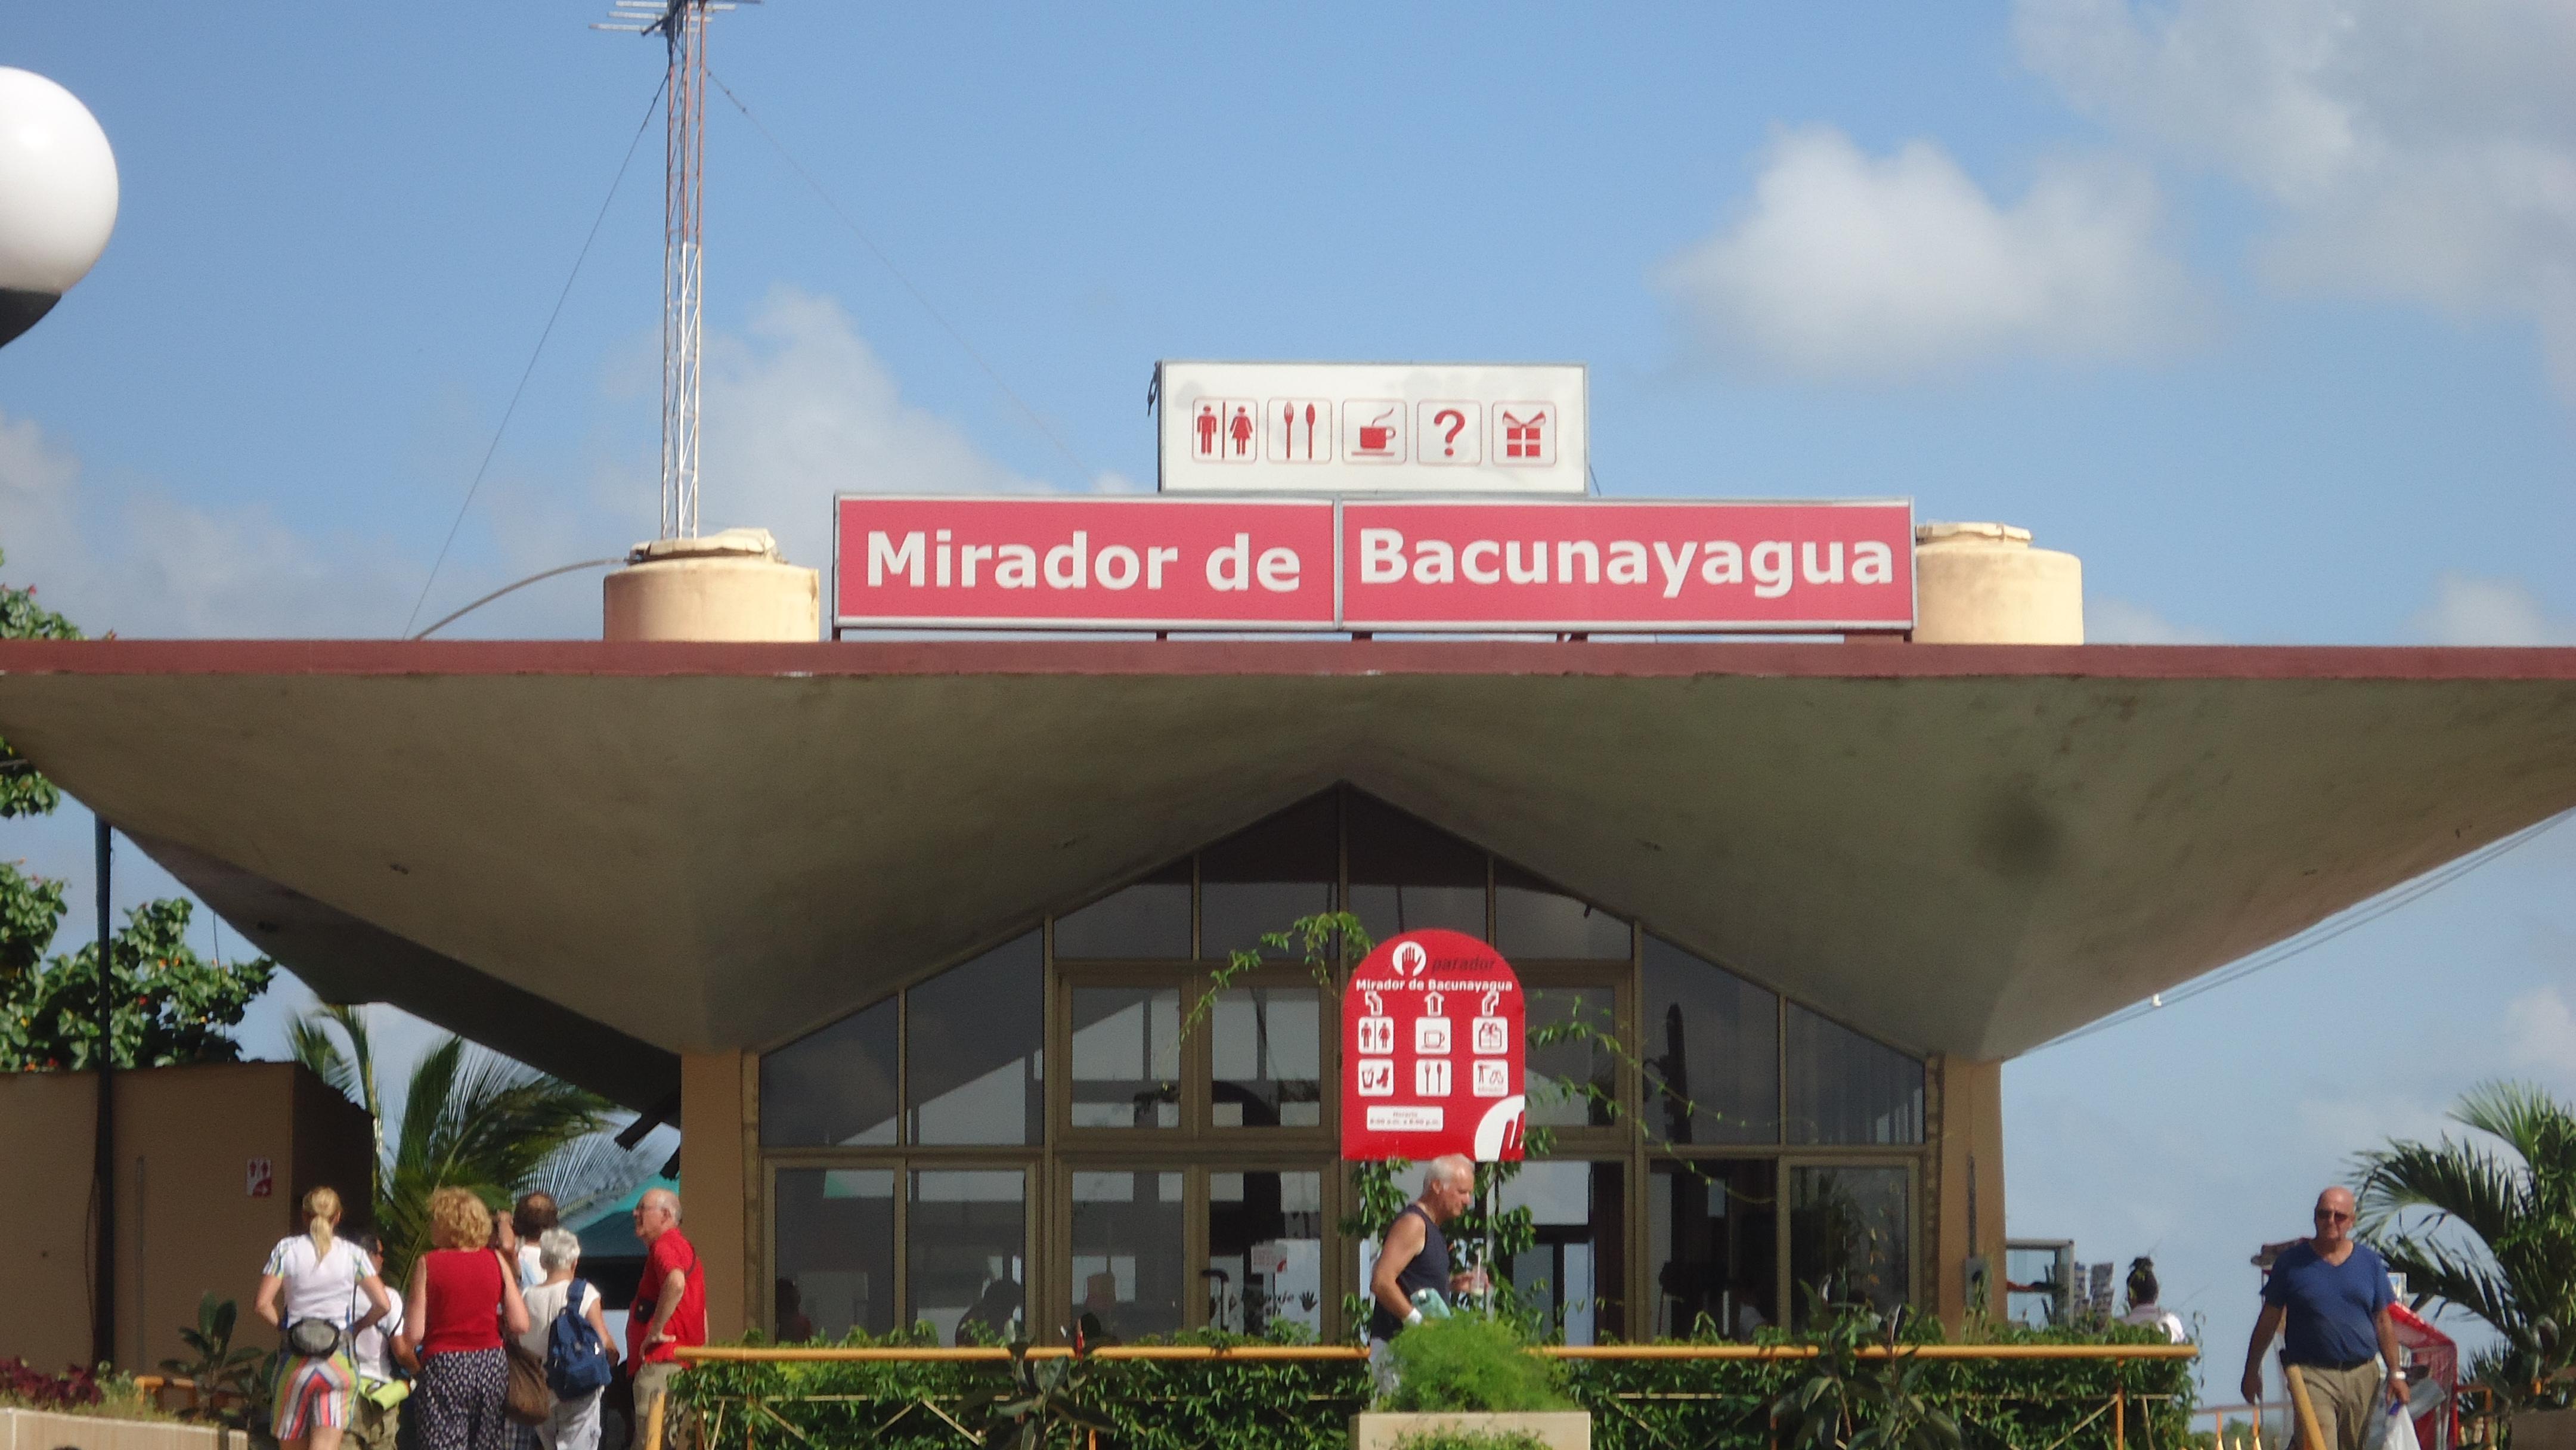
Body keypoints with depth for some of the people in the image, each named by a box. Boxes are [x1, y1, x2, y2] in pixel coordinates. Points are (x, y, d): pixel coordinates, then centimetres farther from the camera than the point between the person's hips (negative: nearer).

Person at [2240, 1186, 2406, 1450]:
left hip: (2362, 1377, 4)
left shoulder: (2369, 1263, 10)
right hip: (2312, 1375, -4)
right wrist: (2252, 1371, 10)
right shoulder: (2292, 1262, 2)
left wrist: (2396, 1373, 9)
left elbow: (2383, 1322, 14)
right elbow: (2268, 1321, 9)